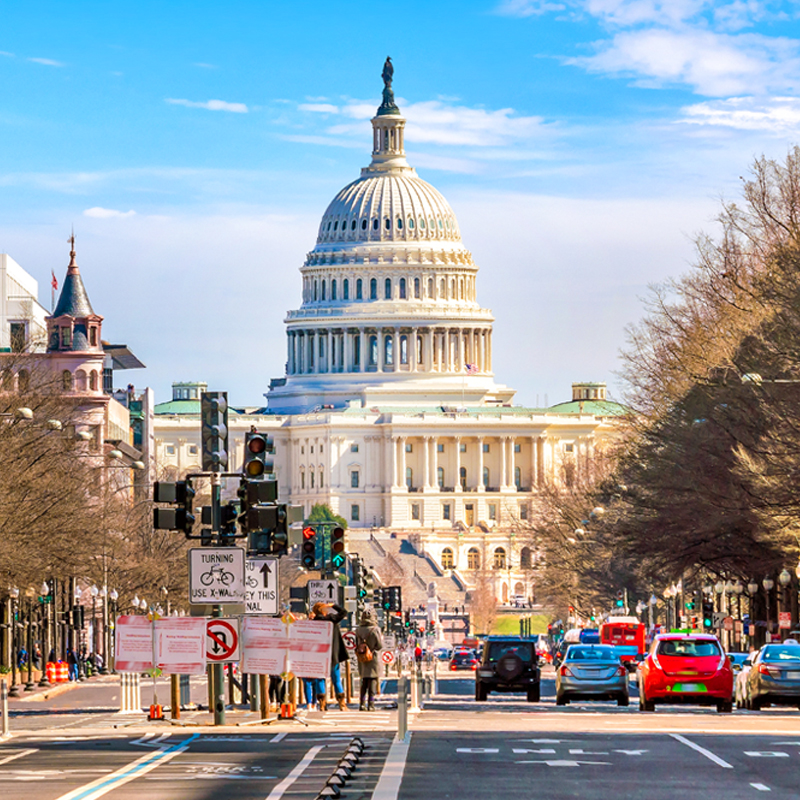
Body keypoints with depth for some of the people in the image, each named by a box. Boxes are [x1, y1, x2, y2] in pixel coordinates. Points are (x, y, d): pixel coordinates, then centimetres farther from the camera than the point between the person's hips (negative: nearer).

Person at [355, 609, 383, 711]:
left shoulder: (358, 630, -2)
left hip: (362, 660, 4)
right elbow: (380, 645, -9)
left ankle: (362, 704, 10)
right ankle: (370, 704, -3)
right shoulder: (375, 630, -13)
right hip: (373, 658, -4)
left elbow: (357, 646, 4)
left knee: (364, 682, 14)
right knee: (372, 681, 1)